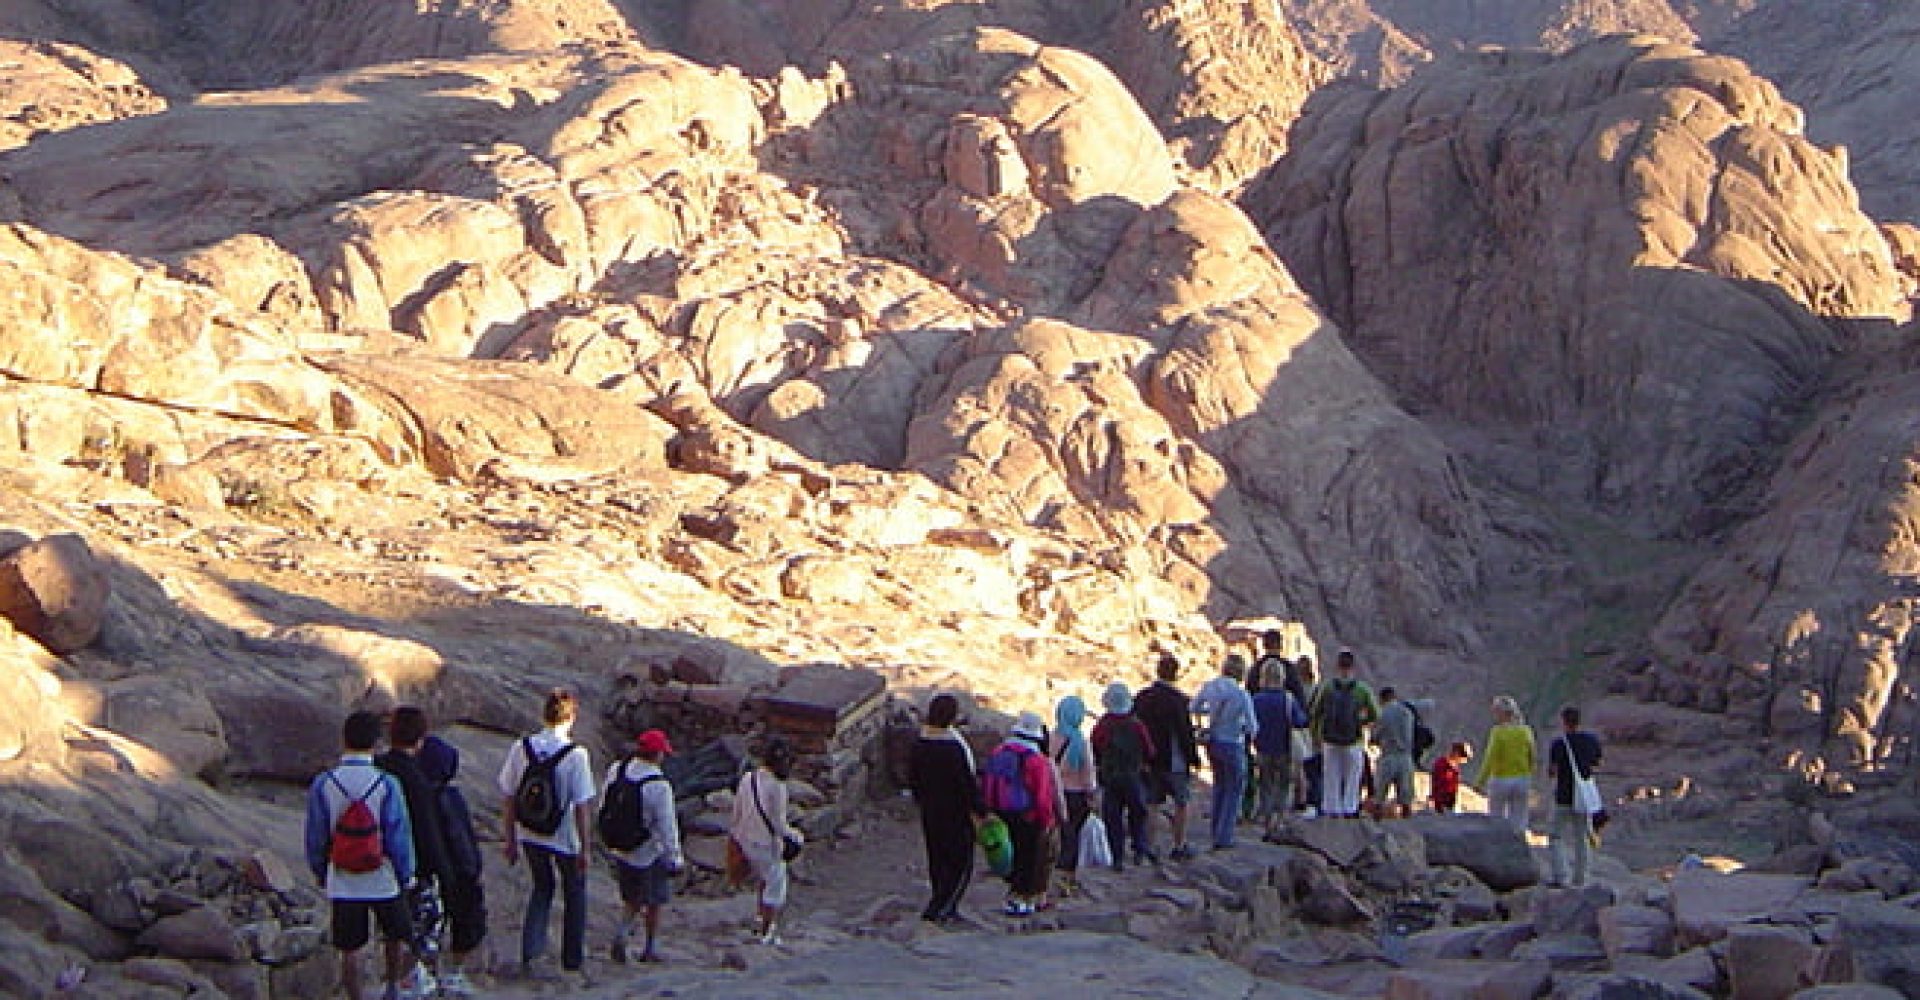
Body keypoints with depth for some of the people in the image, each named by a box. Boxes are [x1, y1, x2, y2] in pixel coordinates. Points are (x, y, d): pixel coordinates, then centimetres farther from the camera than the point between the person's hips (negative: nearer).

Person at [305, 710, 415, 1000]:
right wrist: (405, 874, 5)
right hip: (383, 881, -1)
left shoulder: (322, 785, -10)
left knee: (349, 951, 11)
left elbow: (314, 838, -2)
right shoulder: (387, 784, -15)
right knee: (395, 937, 23)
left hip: (342, 885, 1)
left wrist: (320, 873, 13)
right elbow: (400, 837, -10)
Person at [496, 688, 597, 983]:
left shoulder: (520, 748, -6)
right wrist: (584, 848, -7)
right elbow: (582, 807, -16)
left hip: (530, 836, 4)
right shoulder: (576, 754, -18)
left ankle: (530, 953, 17)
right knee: (574, 895, 17)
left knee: (542, 889, 25)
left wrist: (511, 840, 10)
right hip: (565, 838, -3)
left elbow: (508, 799, 0)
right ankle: (572, 962, 21)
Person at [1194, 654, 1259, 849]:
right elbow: (1252, 727, -17)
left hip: (1212, 742, 5)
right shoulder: (1242, 695, -21)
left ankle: (1217, 830, 34)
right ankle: (1223, 838, 12)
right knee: (1234, 790, 11)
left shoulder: (1209, 687, -7)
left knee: (1219, 784, 26)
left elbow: (1194, 708, 8)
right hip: (1233, 745, -5)